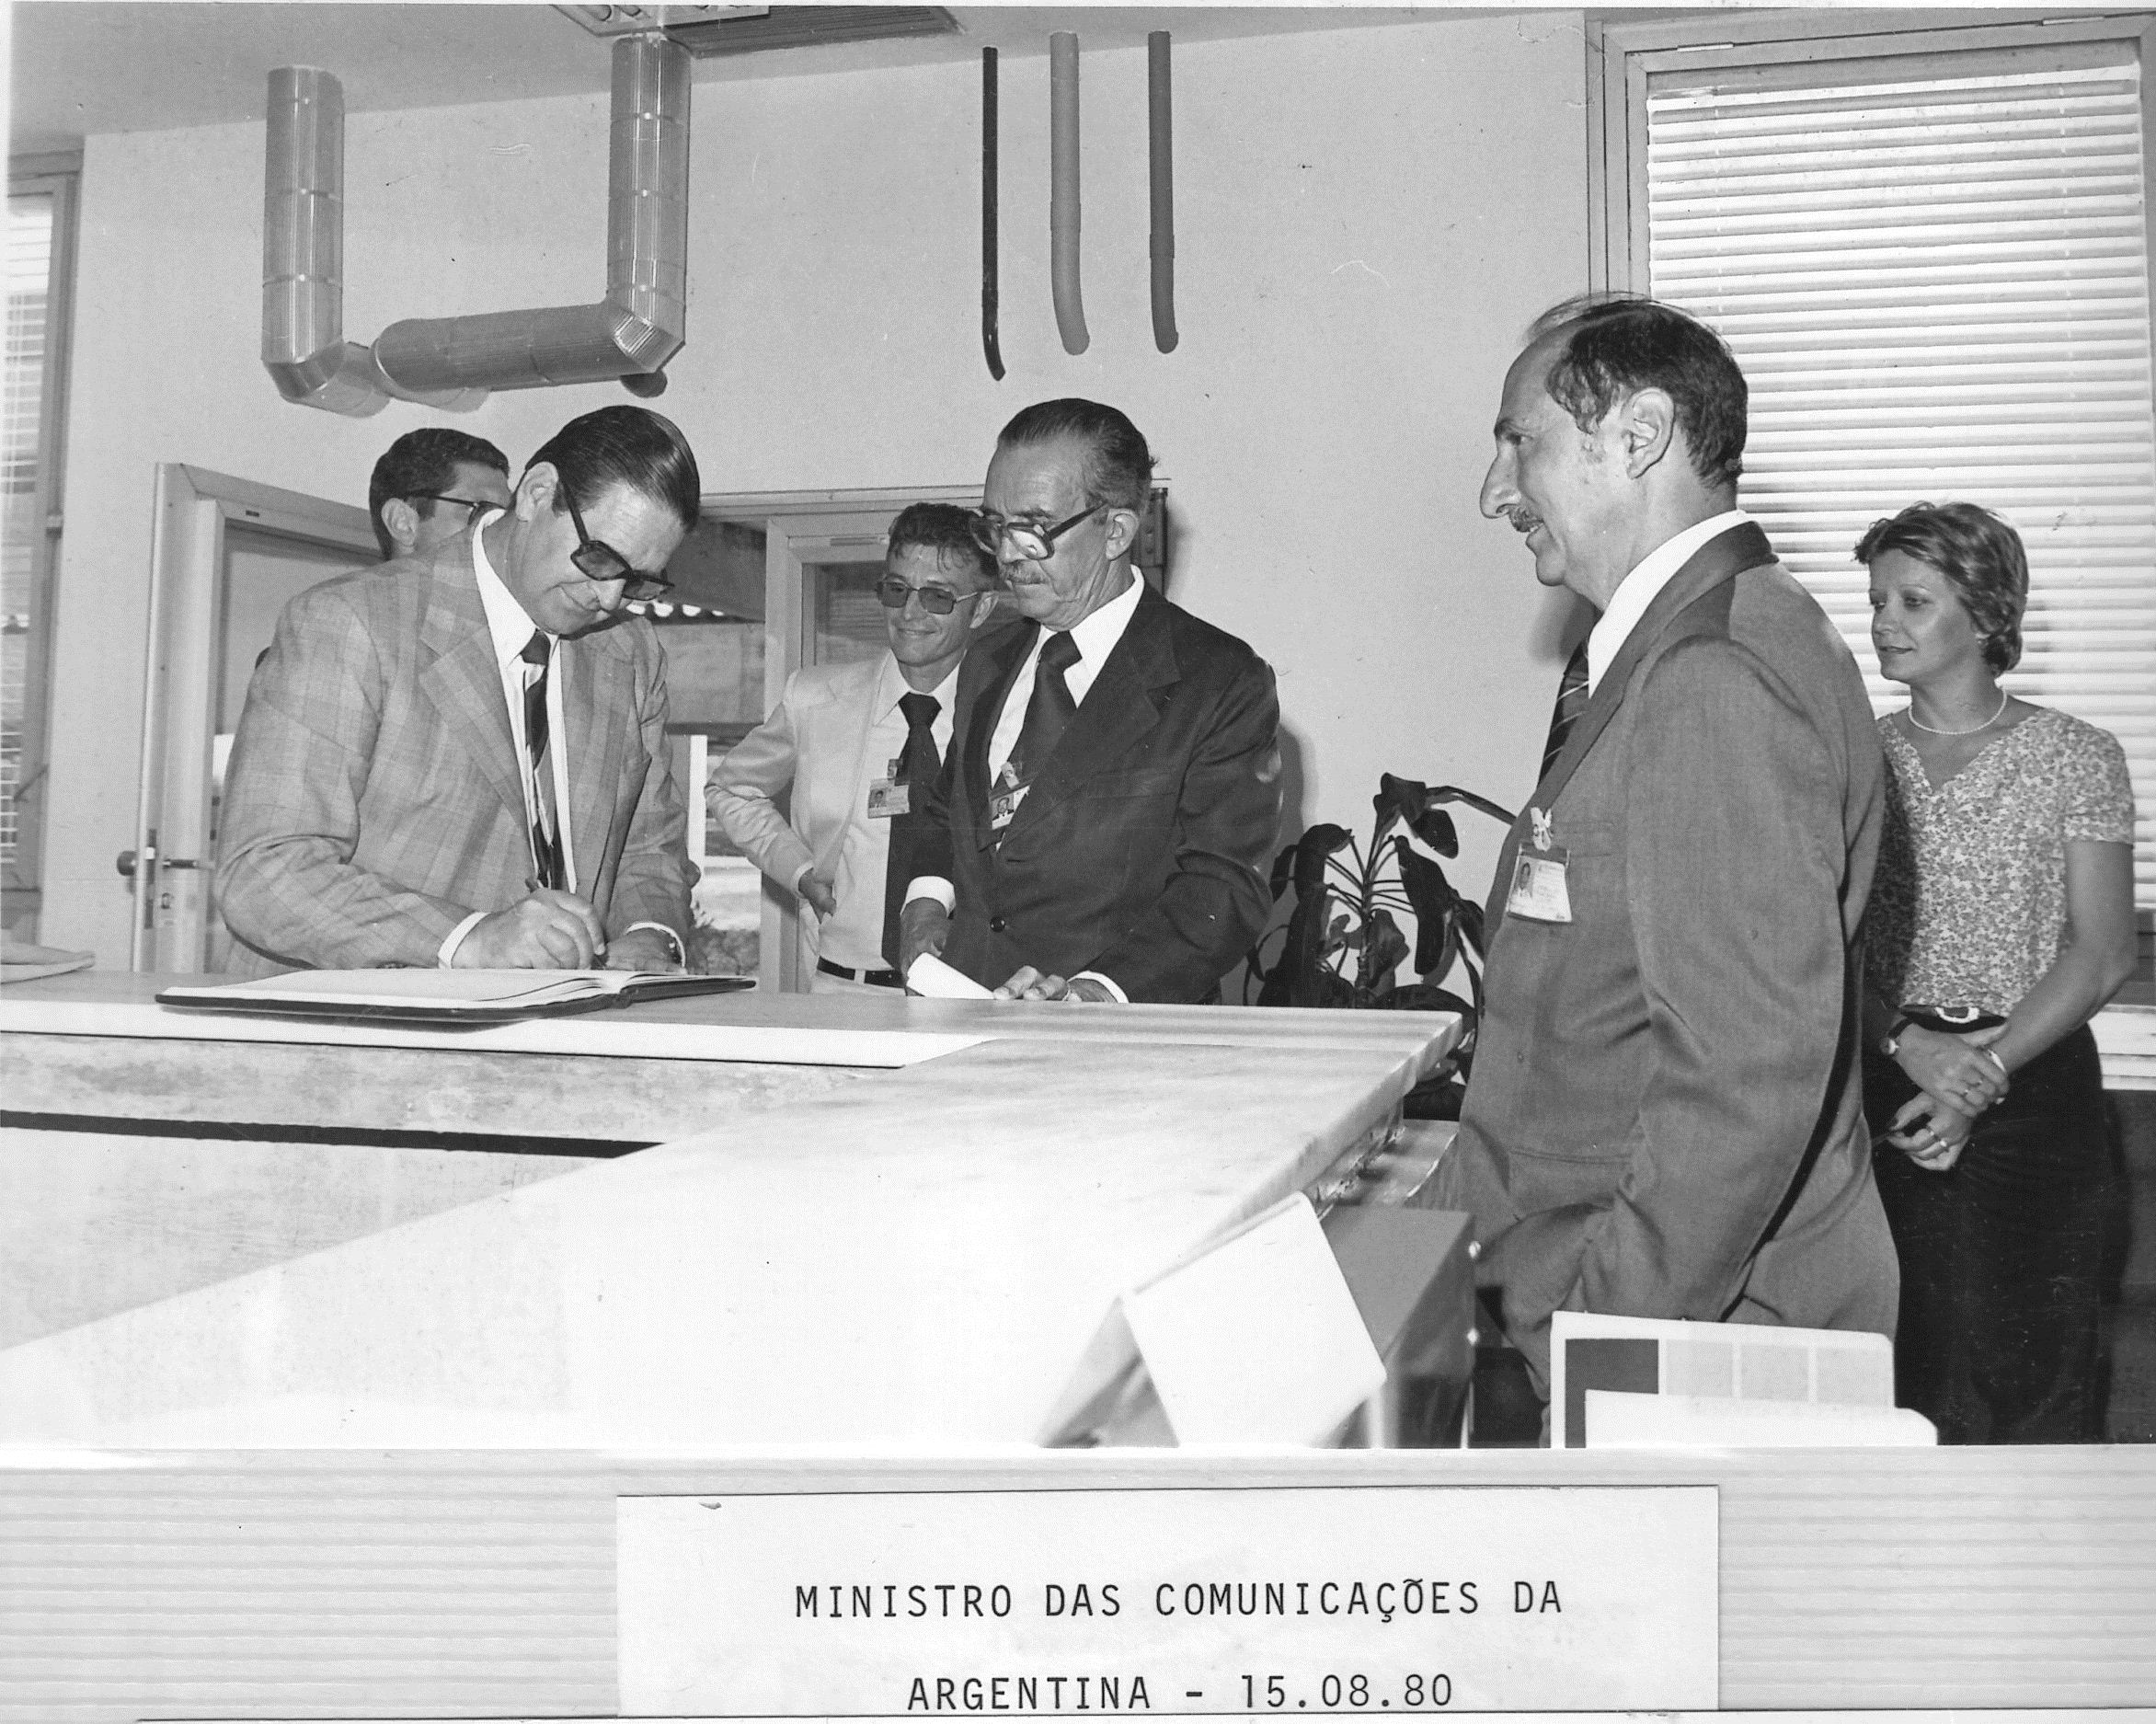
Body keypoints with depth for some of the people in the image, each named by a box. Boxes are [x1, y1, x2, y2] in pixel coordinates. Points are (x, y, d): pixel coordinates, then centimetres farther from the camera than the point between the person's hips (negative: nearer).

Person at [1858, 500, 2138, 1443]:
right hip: (1884, 1082, 2)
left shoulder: (2077, 758, 1)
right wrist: (1913, 1046, -15)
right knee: (1895, 1374, 2)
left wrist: (1987, 1072, -16)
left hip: (2034, 1088, -1)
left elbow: (2101, 954, -4)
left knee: (2027, 1376, 1)